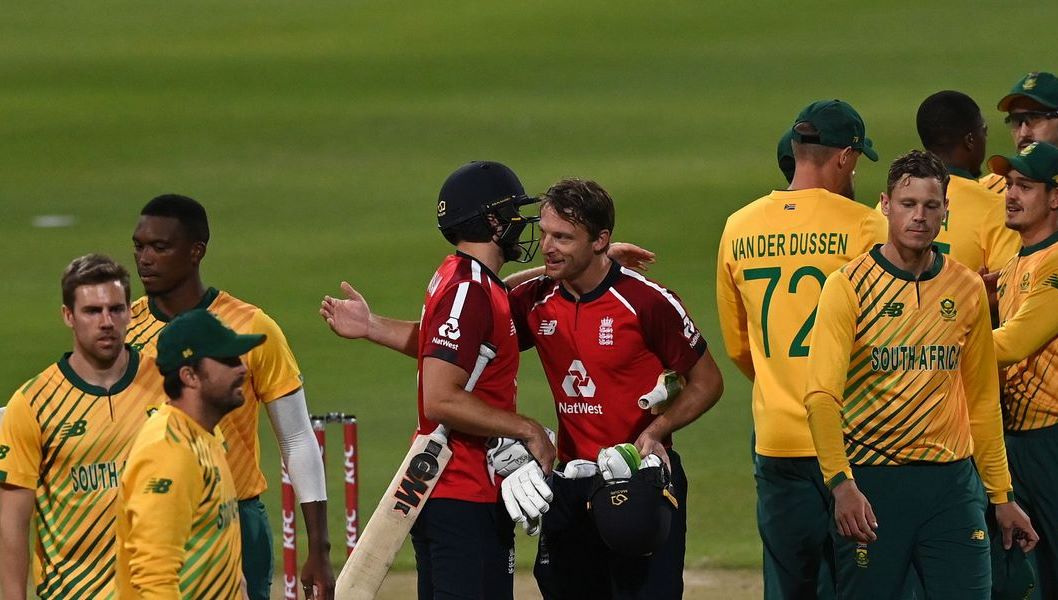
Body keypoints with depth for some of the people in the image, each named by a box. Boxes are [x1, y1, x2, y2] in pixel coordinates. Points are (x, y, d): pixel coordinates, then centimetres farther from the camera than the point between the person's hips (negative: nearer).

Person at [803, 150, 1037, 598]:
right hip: (871, 483, -3)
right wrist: (841, 484, -28)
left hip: (952, 481, 3)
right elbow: (821, 395, -15)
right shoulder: (849, 286, -5)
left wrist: (1002, 496, 14)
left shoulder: (967, 289, 8)